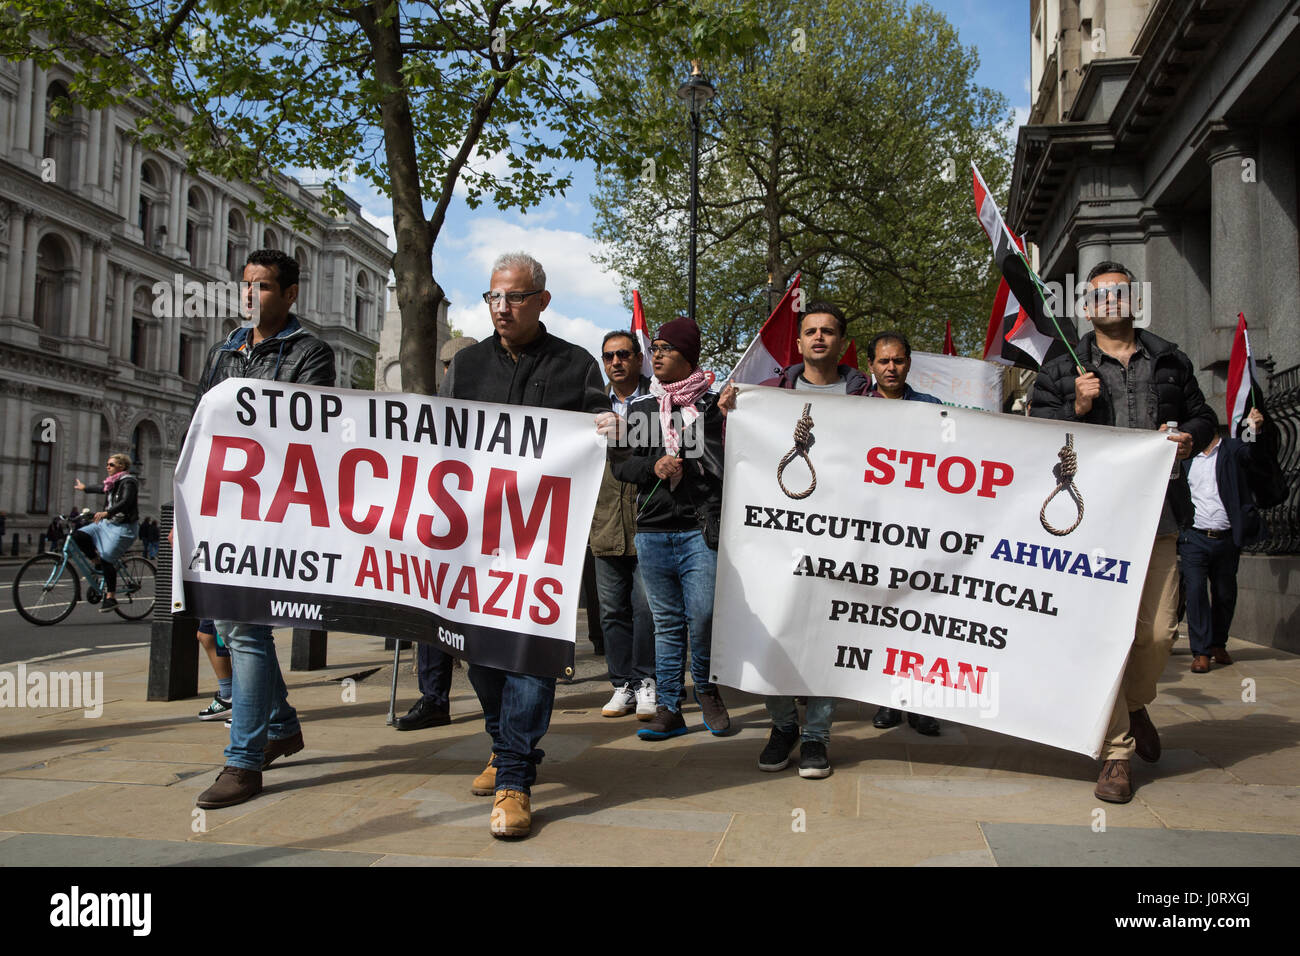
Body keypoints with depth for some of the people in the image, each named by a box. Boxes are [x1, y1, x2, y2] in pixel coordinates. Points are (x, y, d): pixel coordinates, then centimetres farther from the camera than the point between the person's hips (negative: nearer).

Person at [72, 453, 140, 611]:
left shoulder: (128, 482, -14)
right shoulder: (113, 482, 14)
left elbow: (126, 502, -30)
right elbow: (105, 491, 36)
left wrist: (106, 512, -44)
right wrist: (85, 488, 52)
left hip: (124, 527, -9)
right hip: (108, 523, 9)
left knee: (106, 558, -12)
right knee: (78, 536, -5)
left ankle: (111, 597, -2)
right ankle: (98, 564, 8)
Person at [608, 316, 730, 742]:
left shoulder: (713, 404, 4)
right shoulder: (641, 408, 15)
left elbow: (723, 465, 0)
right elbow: (618, 462, 10)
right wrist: (654, 467, -7)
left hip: (700, 531, -3)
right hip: (652, 531, 3)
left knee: (703, 616, -7)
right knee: (666, 622, 8)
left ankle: (706, 689, 18)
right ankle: (668, 708, 16)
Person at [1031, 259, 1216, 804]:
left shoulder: (1170, 362, 18)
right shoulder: (1063, 370, 9)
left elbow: (1202, 415, 27)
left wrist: (1192, 438, 5)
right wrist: (1077, 409, -11)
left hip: (1156, 515, 3)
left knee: (1158, 632, -2)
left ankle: (1136, 705, 31)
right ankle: (1117, 754, 4)